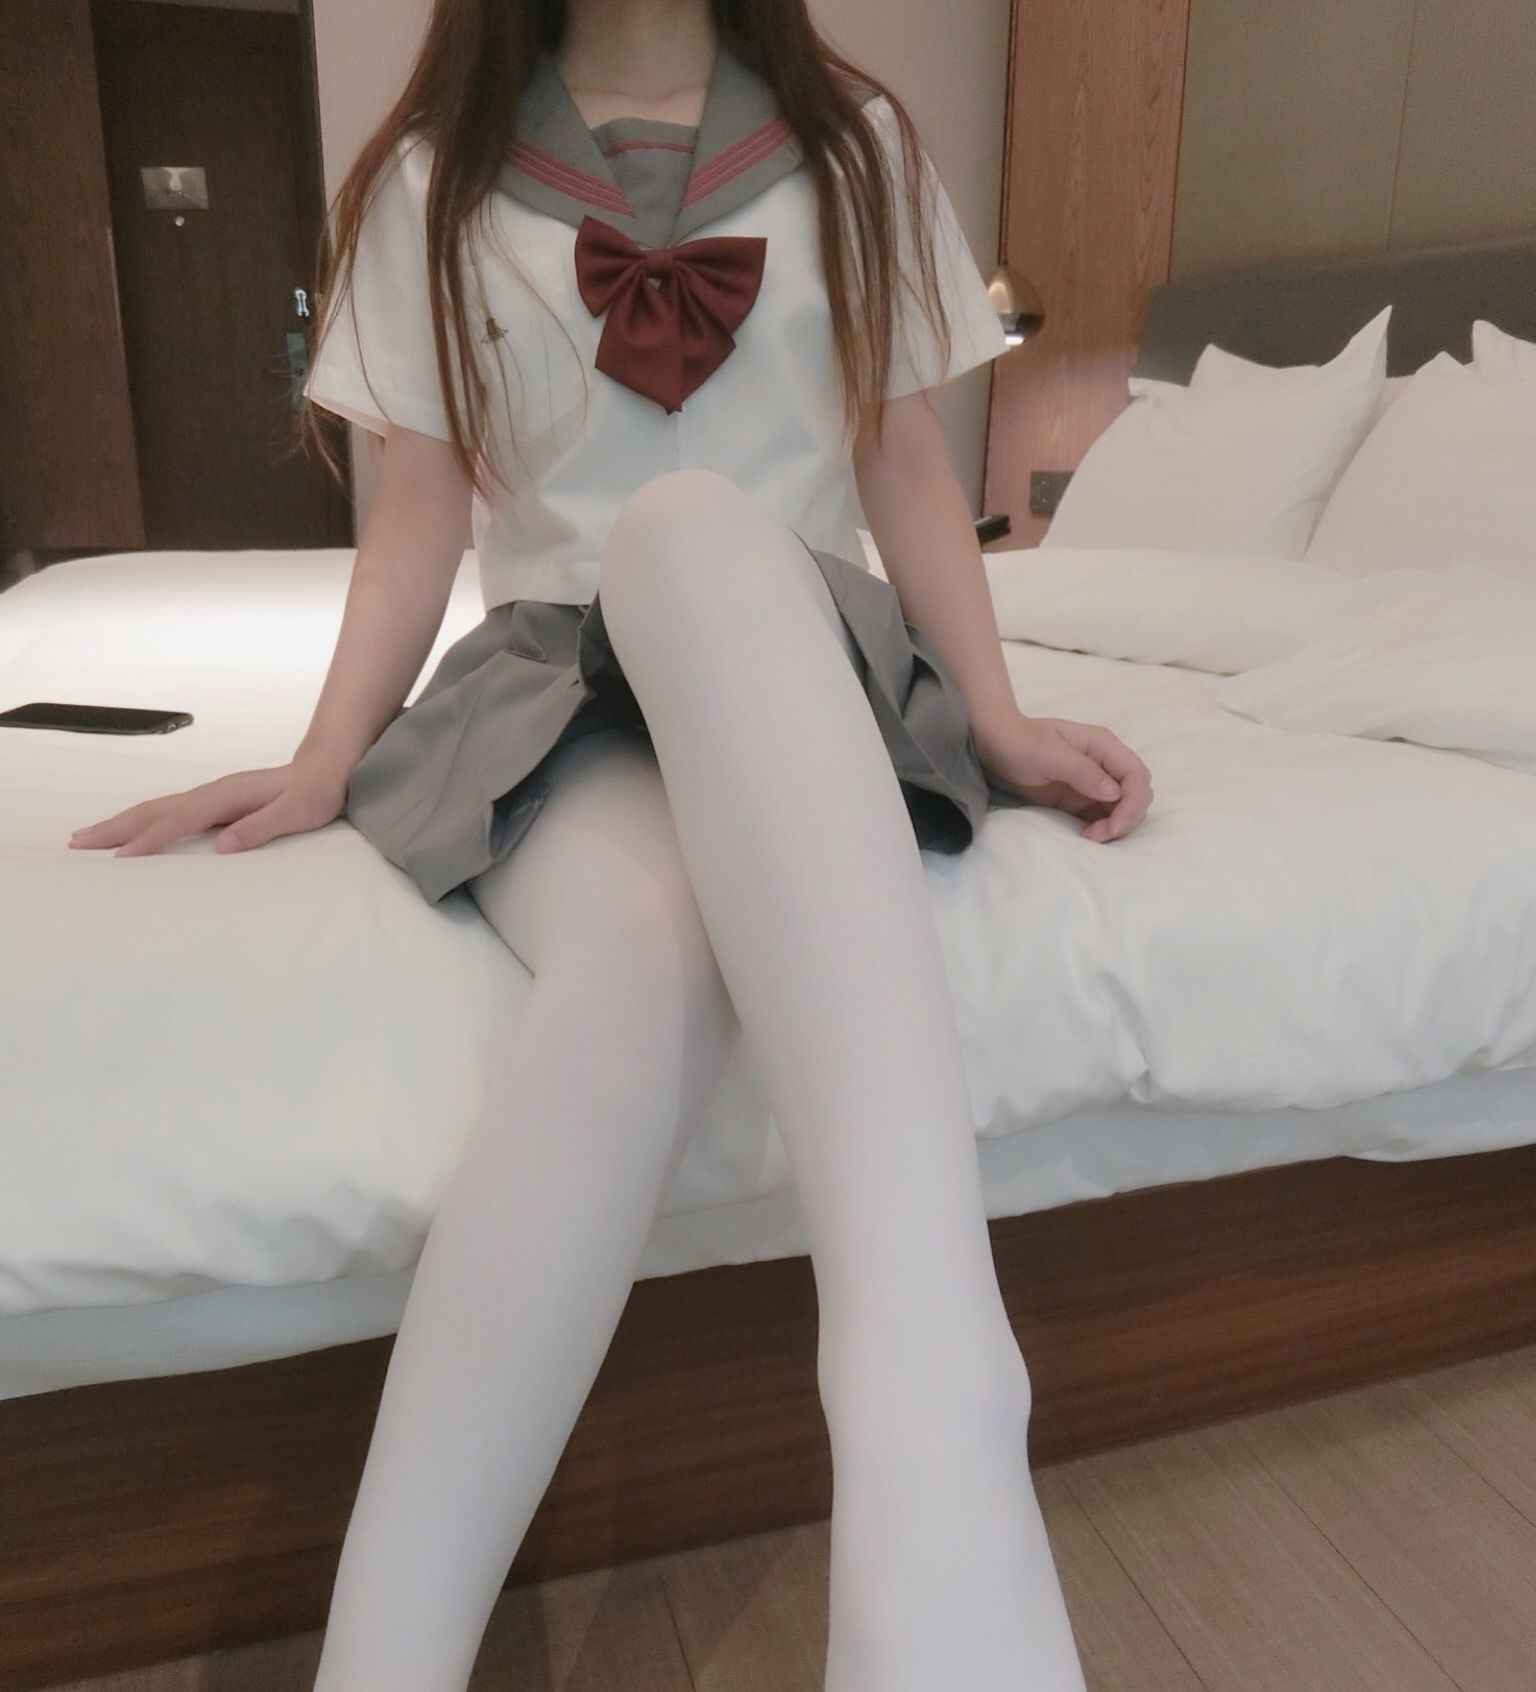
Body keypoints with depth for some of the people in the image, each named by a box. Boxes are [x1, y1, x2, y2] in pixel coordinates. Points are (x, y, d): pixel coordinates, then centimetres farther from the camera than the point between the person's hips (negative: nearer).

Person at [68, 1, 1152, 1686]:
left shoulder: (853, 144, 15)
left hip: (802, 670, 1)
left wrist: (999, 720, -1)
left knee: (690, 527, -37)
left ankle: (931, 1410, -53)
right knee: (646, 935, -37)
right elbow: (420, 509, 8)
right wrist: (325, 760, -5)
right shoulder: (432, 175, 13)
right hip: (554, 680, 0)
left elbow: (908, 465, 11)